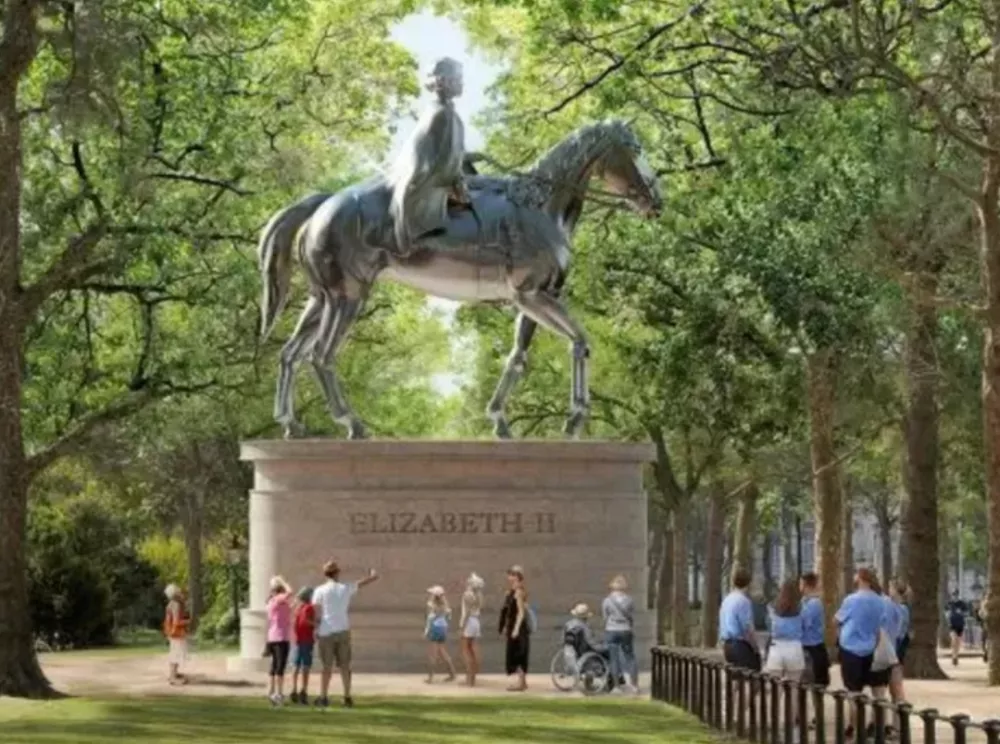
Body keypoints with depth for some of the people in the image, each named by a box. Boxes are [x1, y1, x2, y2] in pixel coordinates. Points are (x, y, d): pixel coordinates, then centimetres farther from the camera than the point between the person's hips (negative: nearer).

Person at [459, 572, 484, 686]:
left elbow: (466, 611, -16)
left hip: (469, 621, -7)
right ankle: (472, 677, 9)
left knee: (465, 649, -2)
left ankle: (469, 676, -9)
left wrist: (462, 625, -14)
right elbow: (480, 610, 10)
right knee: (474, 650, 7)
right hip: (477, 622, 7)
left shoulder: (467, 594, -11)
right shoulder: (479, 595, 8)